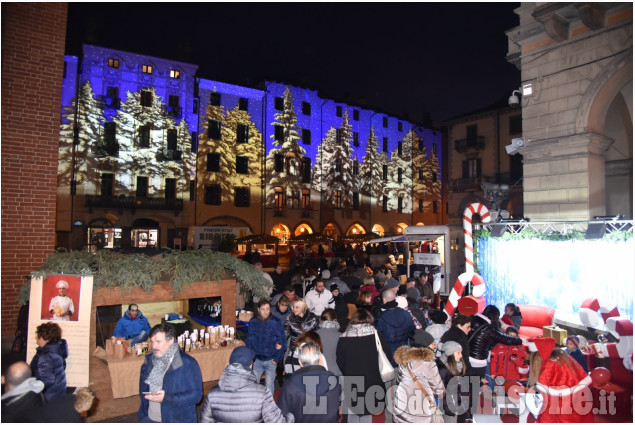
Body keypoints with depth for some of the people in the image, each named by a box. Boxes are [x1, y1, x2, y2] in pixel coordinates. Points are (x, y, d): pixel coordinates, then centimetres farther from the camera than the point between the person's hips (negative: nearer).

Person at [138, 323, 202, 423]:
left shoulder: (188, 364, -16)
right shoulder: (149, 360, 2)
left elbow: (196, 395, -18)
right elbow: (143, 388, 13)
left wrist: (166, 398, -25)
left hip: (177, 420, -4)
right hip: (149, 419, 4)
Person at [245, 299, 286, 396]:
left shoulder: (276, 322, -9)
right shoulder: (253, 322, -3)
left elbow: (282, 342, -5)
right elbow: (249, 340, 5)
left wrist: (277, 358, -6)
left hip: (271, 360, -2)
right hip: (256, 360, 2)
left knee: (269, 385, 3)